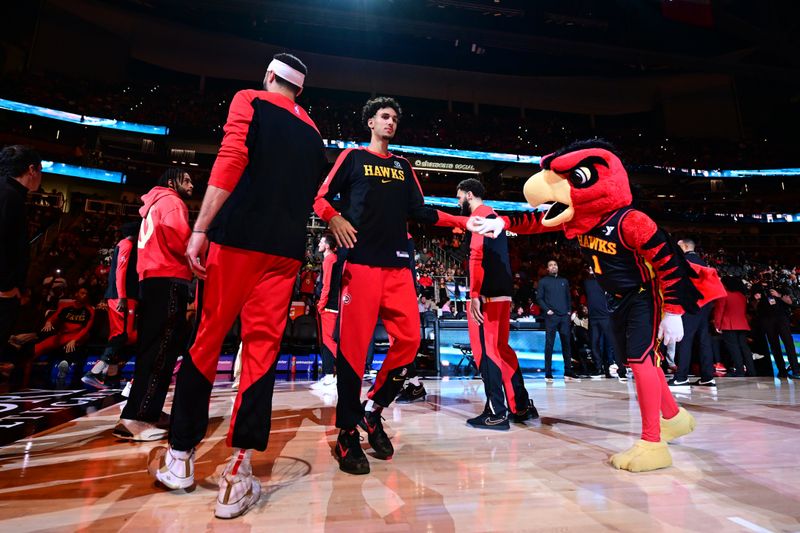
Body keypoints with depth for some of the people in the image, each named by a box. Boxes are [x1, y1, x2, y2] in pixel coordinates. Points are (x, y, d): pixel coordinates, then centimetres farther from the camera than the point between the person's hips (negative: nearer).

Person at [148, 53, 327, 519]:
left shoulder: (249, 101, 9)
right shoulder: (313, 133, 21)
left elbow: (230, 163, -8)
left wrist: (201, 229, -10)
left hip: (237, 237, -3)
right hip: (286, 250, 3)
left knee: (207, 339, 8)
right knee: (263, 349, 0)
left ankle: (181, 456, 20)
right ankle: (239, 472, 0)